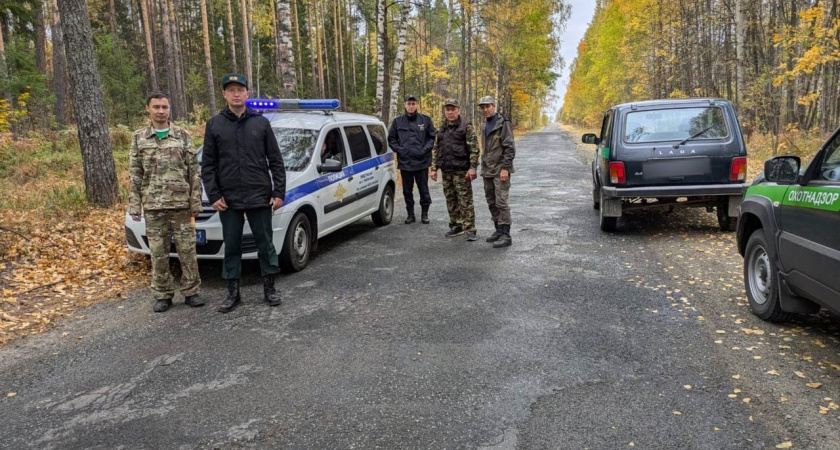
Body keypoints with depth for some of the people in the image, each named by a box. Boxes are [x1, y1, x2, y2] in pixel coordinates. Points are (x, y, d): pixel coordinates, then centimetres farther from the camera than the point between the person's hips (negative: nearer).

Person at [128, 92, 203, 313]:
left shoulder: (182, 135, 5)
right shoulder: (139, 138, 8)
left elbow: (194, 171, 3)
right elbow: (134, 174, 7)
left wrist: (196, 201, -3)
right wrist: (134, 205, 1)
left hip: (181, 203, -1)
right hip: (153, 205, 1)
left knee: (187, 249, 3)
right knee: (158, 252, 6)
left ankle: (191, 292, 15)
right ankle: (163, 295, 18)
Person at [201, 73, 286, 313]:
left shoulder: (261, 122, 4)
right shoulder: (214, 124, 4)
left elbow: (276, 161, 3)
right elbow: (208, 164, 4)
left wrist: (279, 192, -3)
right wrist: (213, 195, -5)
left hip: (260, 196, 0)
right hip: (228, 199, 1)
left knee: (265, 243, 7)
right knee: (231, 246, 9)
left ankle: (269, 287, 21)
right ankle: (233, 292, 19)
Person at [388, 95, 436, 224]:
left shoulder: (426, 120, 4)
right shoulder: (397, 121, 7)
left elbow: (432, 137, 7)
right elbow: (391, 139, 11)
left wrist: (426, 148, -8)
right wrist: (399, 149, -3)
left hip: (422, 161, -1)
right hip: (404, 161, 2)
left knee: (423, 189, 4)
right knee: (407, 190, 8)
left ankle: (424, 213, 18)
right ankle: (410, 214, 19)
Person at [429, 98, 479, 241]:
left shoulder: (466, 127, -4)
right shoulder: (441, 129, 15)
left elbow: (474, 149, -9)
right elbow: (435, 150, 18)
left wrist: (472, 167, -17)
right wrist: (433, 168, 10)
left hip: (461, 170, -6)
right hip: (446, 171, 6)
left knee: (465, 201, -6)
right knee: (451, 201, 11)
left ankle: (470, 230, -2)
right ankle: (456, 226, 23)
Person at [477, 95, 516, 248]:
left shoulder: (503, 124, -9)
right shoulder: (484, 126, 15)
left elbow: (510, 148, -15)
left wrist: (505, 168, -20)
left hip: (500, 170, -8)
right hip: (487, 171, 8)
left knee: (501, 202, -9)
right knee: (491, 202, 12)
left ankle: (506, 235, -5)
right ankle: (498, 230, 23)